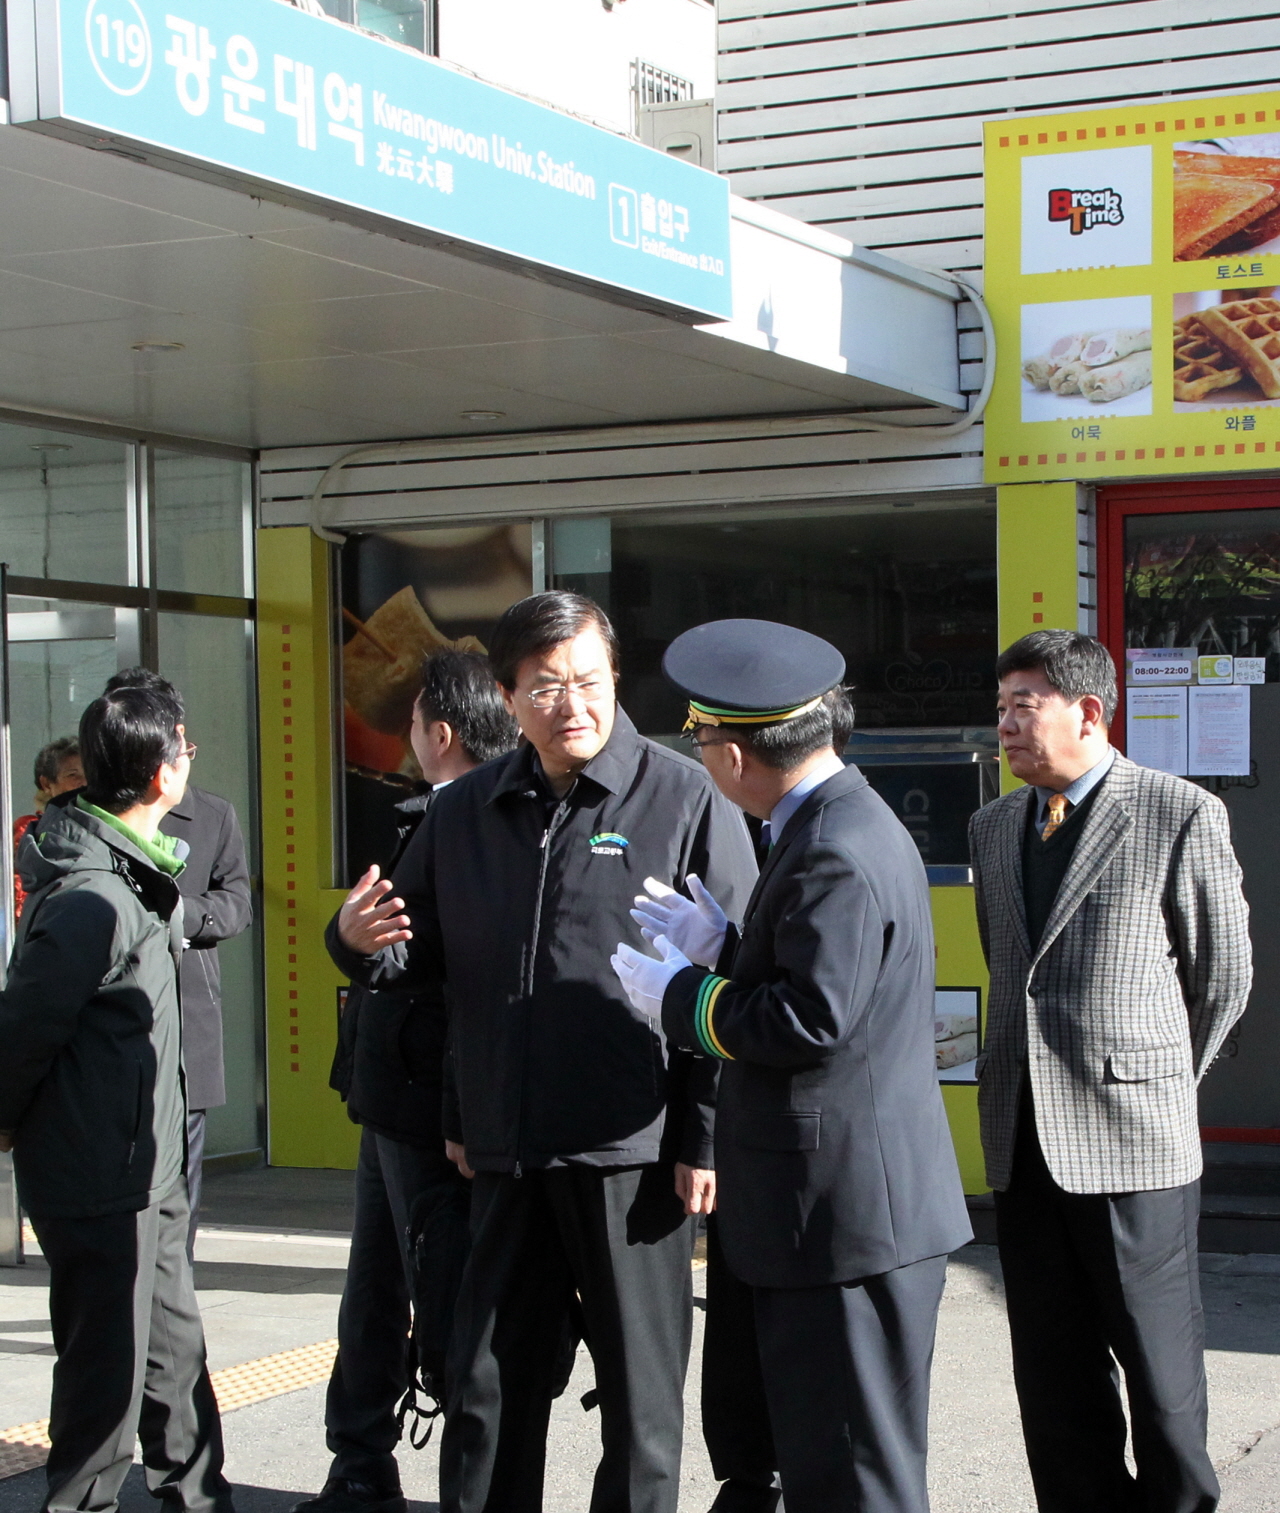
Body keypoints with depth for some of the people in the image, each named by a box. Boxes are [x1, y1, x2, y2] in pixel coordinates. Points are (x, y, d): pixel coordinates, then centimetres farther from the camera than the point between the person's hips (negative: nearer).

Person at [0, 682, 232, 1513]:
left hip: (145, 1170, 10)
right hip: (99, 1184, -10)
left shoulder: (137, 879, 7)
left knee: (176, 1347, 20)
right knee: (108, 1374, 1)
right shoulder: (92, 900, -24)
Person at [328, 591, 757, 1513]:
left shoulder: (686, 801, -5)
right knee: (488, 1388, 11)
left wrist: (706, 1140, -10)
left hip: (631, 1156, -4)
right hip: (506, 1154, 4)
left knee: (641, 1397, 8)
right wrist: (359, 942, -6)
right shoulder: (467, 812, 10)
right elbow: (427, 957, 17)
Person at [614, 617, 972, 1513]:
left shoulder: (836, 853, -20)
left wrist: (679, 995, -12)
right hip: (861, 1204, 11)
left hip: (846, 1208, -11)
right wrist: (725, 949, 11)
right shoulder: (847, 825, 13)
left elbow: (810, 1019, -25)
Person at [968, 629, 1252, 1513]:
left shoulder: (1182, 815, -5)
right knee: (1054, 1373, 10)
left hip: (1132, 1142, -6)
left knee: (1159, 1364, 1)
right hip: (1023, 1141, 6)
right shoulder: (994, 828, 14)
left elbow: (1223, 977, 2)